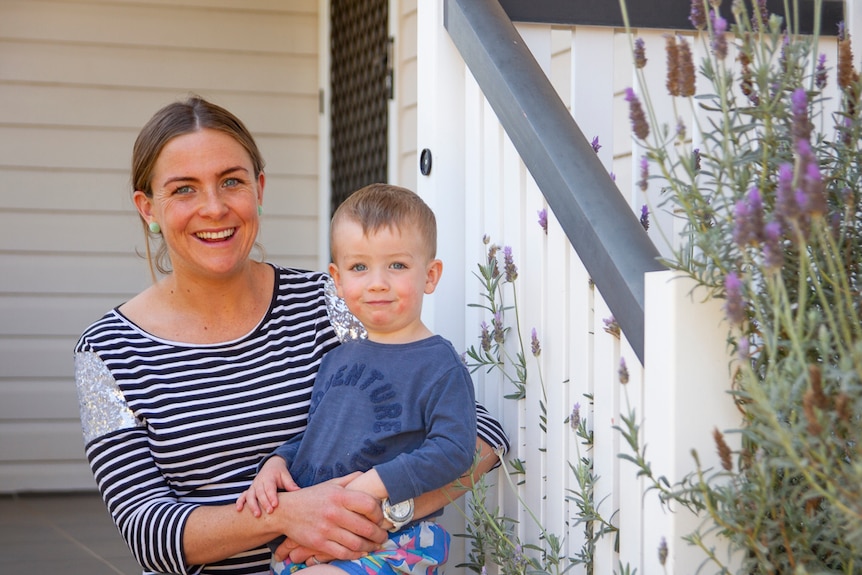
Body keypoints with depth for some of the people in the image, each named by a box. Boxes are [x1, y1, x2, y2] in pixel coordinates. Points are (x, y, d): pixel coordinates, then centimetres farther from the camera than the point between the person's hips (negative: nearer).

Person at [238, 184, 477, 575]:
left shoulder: (440, 365, -5)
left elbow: (454, 449, -15)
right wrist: (276, 463, 5)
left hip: (394, 542, -7)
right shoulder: (336, 360, 17)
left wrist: (376, 484, -22)